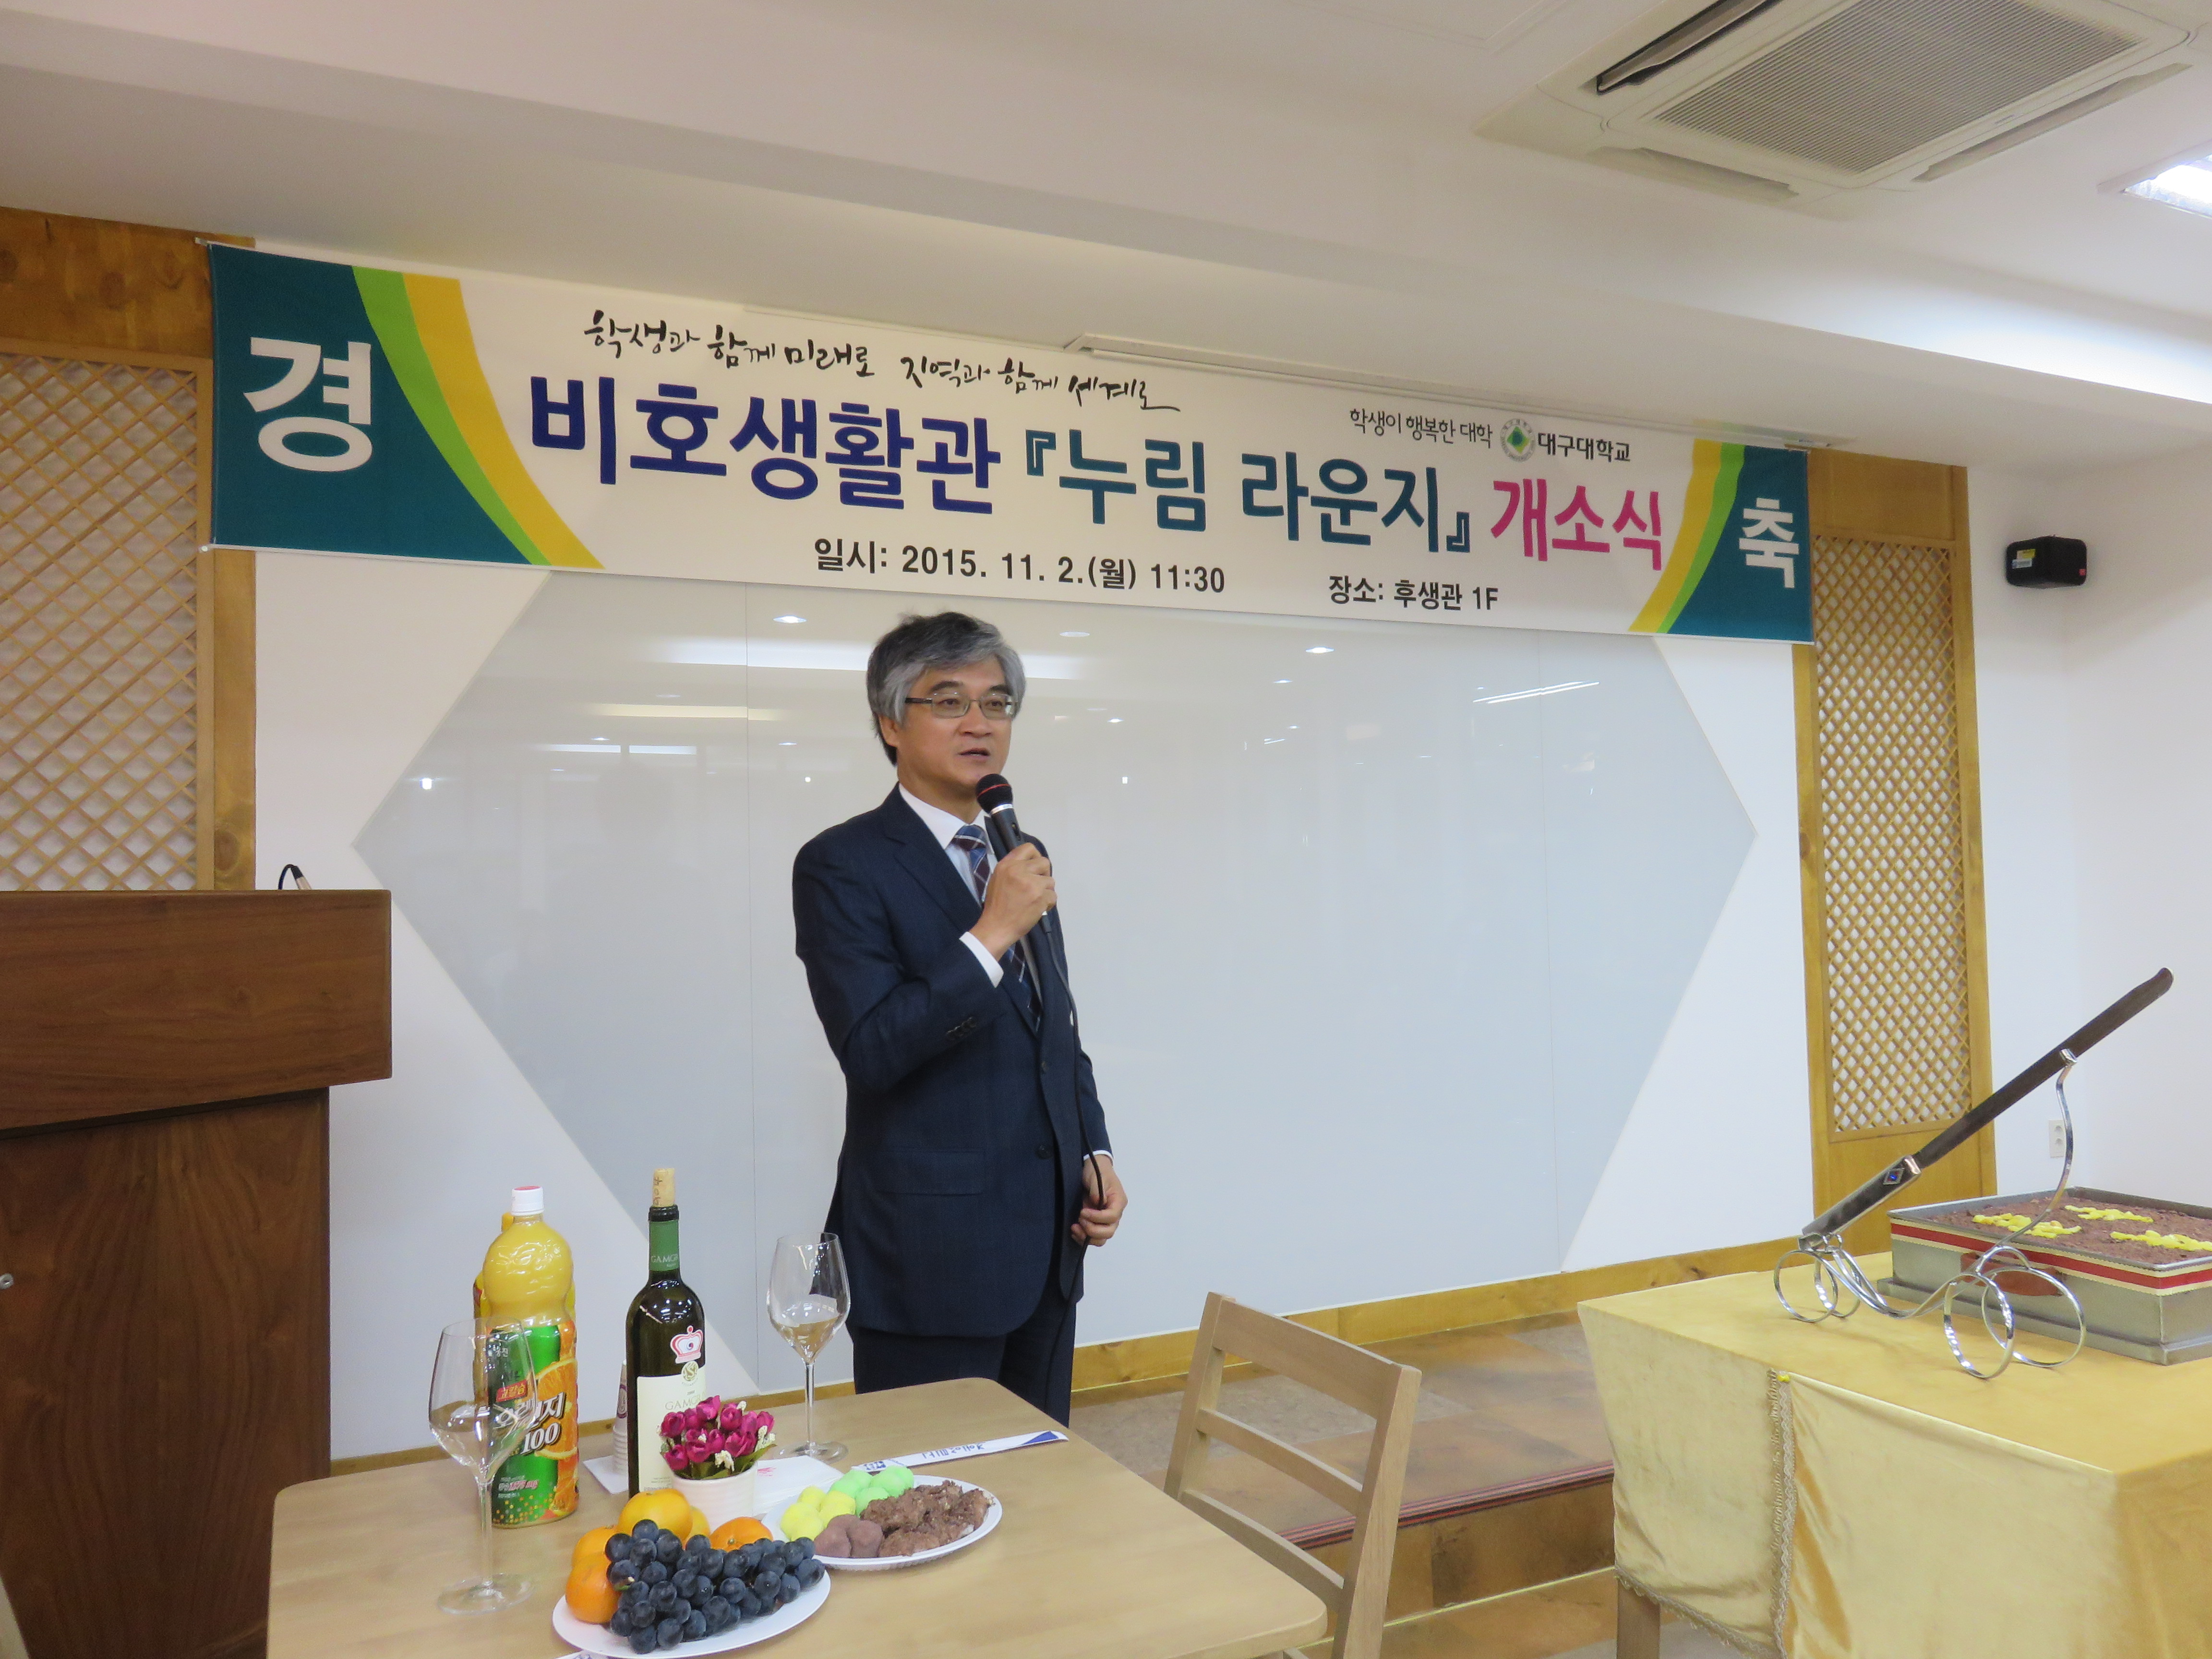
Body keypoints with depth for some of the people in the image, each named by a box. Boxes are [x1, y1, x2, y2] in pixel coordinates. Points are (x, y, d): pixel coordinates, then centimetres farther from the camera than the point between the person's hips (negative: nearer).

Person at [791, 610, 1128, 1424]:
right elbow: (870, 1050, -19)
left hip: (1046, 1238, 7)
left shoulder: (1022, 856, 12)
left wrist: (1096, 1155, 8)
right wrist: (991, 935, -22)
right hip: (931, 1252, -7)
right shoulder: (842, 864, -10)